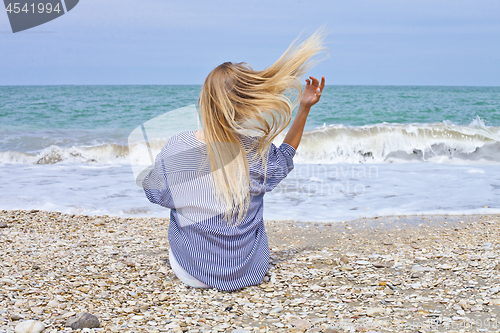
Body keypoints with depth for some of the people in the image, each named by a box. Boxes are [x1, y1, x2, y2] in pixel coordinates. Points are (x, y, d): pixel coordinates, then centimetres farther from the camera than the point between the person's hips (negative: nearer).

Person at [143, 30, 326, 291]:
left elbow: (153, 193, 1)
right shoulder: (256, 148, -18)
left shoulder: (175, 150, -20)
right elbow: (283, 160, 8)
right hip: (249, 272, 1)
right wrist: (304, 108, 8)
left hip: (192, 274, -1)